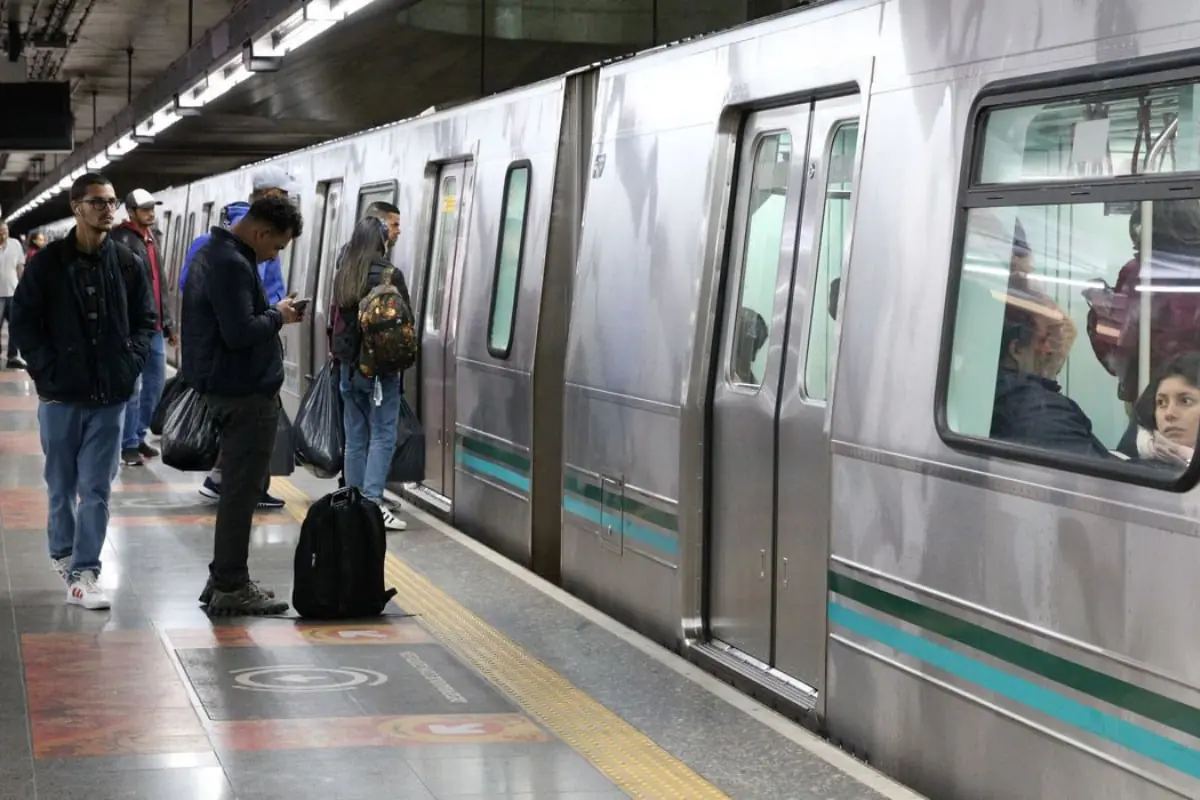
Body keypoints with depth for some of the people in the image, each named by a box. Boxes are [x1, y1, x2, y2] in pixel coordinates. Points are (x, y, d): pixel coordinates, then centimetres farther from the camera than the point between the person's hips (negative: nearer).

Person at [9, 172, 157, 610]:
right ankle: (63, 553, 33)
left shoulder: (128, 263, 2)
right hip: (61, 394, -1)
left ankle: (83, 573, 0)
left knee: (97, 488, -2)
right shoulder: (47, 263, -3)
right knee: (62, 485, 12)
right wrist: (46, 371, -8)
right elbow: (23, 320, -1)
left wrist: (130, 365, -3)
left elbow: (145, 321, 10)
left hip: (110, 394, 1)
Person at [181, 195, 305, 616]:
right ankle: (230, 587, 1)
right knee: (243, 490, -4)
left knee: (243, 486, 17)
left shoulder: (214, 253, 14)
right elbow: (240, 332, -26)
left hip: (228, 387, 11)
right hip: (245, 392, -11)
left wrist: (272, 311, 8)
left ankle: (225, 578, 23)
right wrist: (278, 316, -11)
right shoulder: (231, 265, -20)